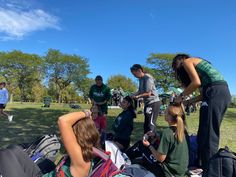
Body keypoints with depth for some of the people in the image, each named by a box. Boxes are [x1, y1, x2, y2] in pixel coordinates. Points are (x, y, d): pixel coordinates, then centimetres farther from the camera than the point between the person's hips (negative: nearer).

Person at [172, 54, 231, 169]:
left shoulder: (187, 61, 5)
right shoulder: (197, 64, 29)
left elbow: (196, 82, -12)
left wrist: (182, 96, 0)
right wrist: (189, 101, 18)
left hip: (215, 93, -9)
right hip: (223, 92, 9)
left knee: (207, 134, -4)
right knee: (211, 132, 14)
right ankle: (203, 164, 24)